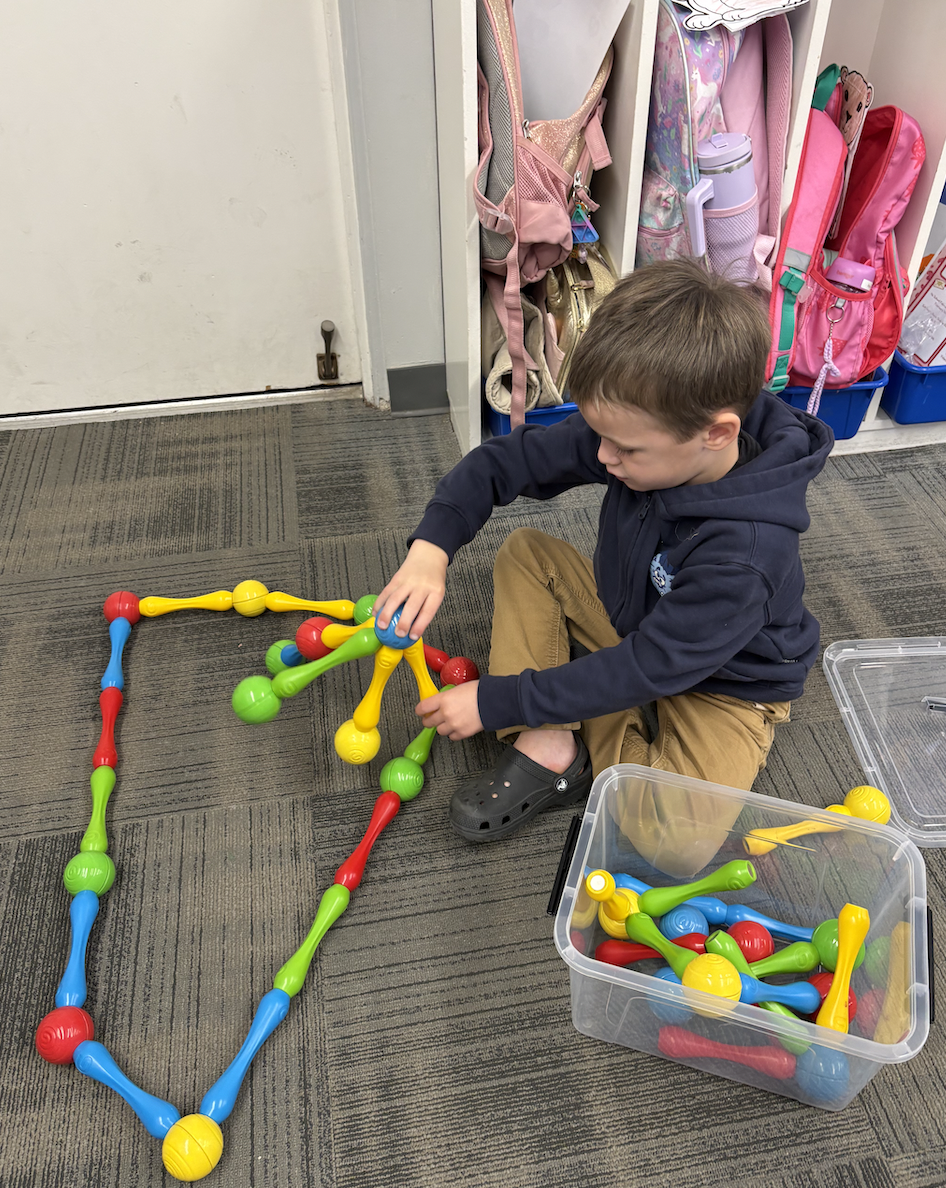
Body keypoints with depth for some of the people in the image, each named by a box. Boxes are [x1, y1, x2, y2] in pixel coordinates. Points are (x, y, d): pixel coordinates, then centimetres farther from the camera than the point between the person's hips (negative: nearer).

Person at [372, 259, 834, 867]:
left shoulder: (747, 553, -38)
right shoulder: (635, 434, -20)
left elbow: (646, 669, -33)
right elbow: (502, 461, -12)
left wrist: (496, 702, -30)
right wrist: (430, 549, -28)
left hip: (721, 686, -6)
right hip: (629, 622, 6)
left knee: (677, 841, -28)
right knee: (524, 551, -6)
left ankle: (584, 746, 0)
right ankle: (545, 746, -14)